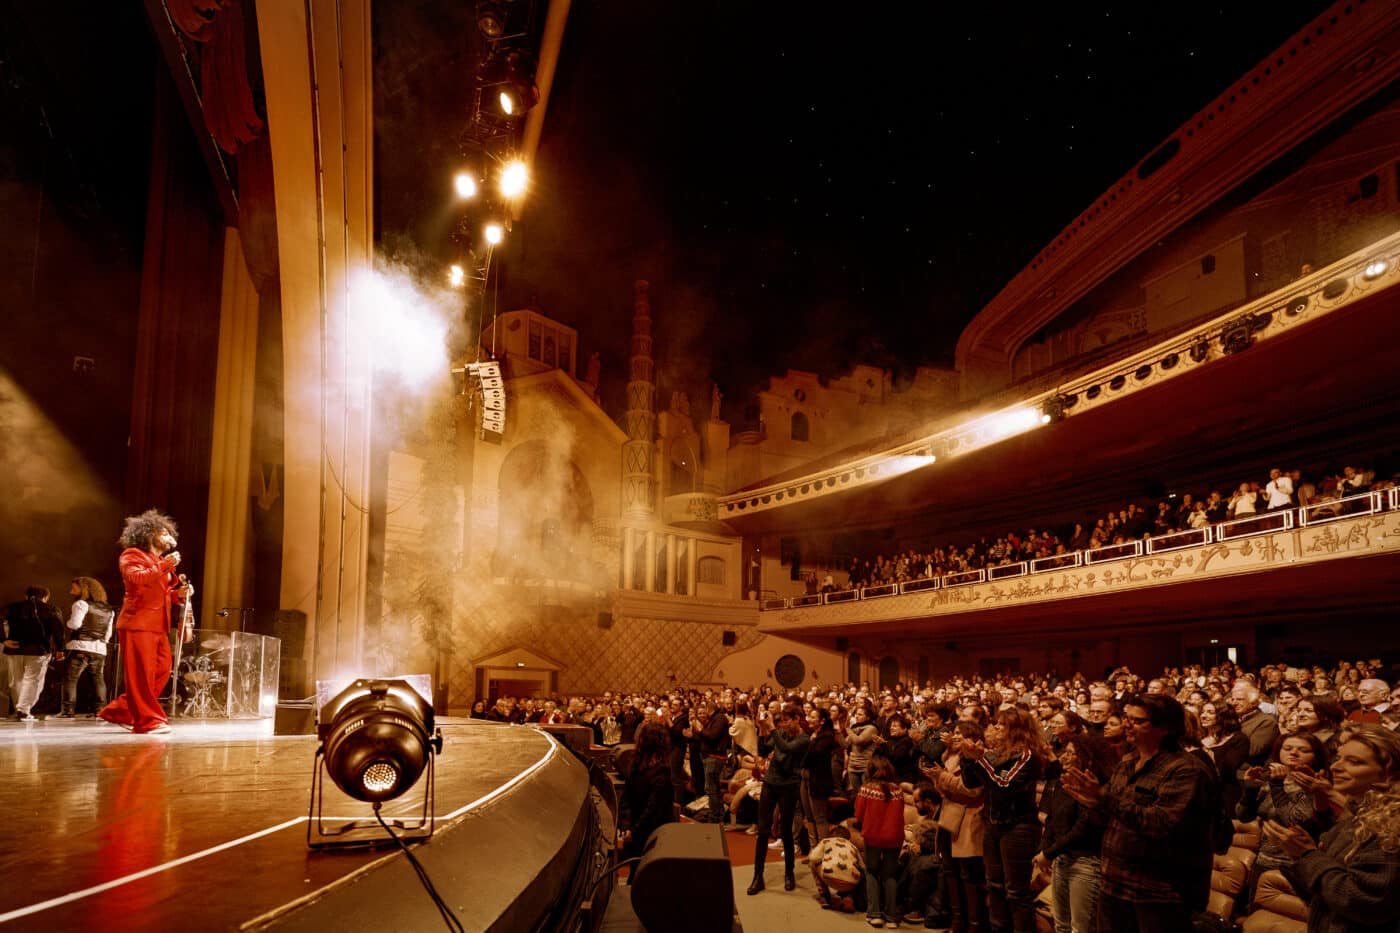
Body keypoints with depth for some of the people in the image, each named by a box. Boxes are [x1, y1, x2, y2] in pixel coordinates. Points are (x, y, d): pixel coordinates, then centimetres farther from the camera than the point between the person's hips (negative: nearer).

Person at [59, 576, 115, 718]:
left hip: (80, 646, -6)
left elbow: (75, 624, -13)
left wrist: (68, 624, 8)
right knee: (98, 678, 10)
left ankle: (67, 710, -9)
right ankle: (101, 708, 3)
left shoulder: (81, 604, -1)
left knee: (70, 678, -2)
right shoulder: (109, 610, 19)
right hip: (100, 649, 6)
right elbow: (108, 633, 20)